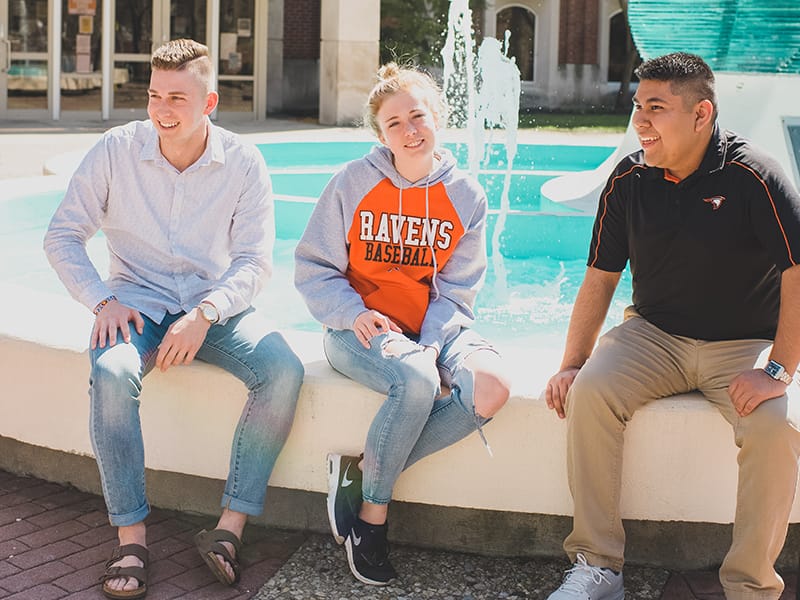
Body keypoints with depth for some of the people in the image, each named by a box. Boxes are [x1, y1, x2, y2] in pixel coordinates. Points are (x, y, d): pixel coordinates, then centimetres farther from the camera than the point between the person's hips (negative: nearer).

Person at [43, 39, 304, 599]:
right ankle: (132, 536, -23)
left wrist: (205, 314, -24)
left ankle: (231, 527, -21)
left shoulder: (244, 164, -5)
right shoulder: (117, 150, -4)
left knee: (284, 370, -27)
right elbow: (62, 237, 0)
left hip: (216, 305, 1)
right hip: (138, 302, -1)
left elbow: (254, 262, -7)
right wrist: (103, 301, -15)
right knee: (111, 372, -34)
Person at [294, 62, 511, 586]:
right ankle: (373, 511, -13)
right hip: (361, 328, -3)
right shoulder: (353, 183, -2)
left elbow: (456, 291, 2)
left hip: (433, 328, 4)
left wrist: (430, 343, -16)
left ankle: (359, 472, -16)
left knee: (492, 387, -26)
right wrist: (355, 313, -18)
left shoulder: (466, 197, 3)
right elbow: (313, 269, 0)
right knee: (417, 383, -35)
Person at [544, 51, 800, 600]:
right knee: (590, 391, -23)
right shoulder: (629, 179, -2)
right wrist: (572, 364, -3)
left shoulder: (753, 176, -15)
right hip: (654, 334, 3)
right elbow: (600, 279, 4)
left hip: (743, 343, -3)